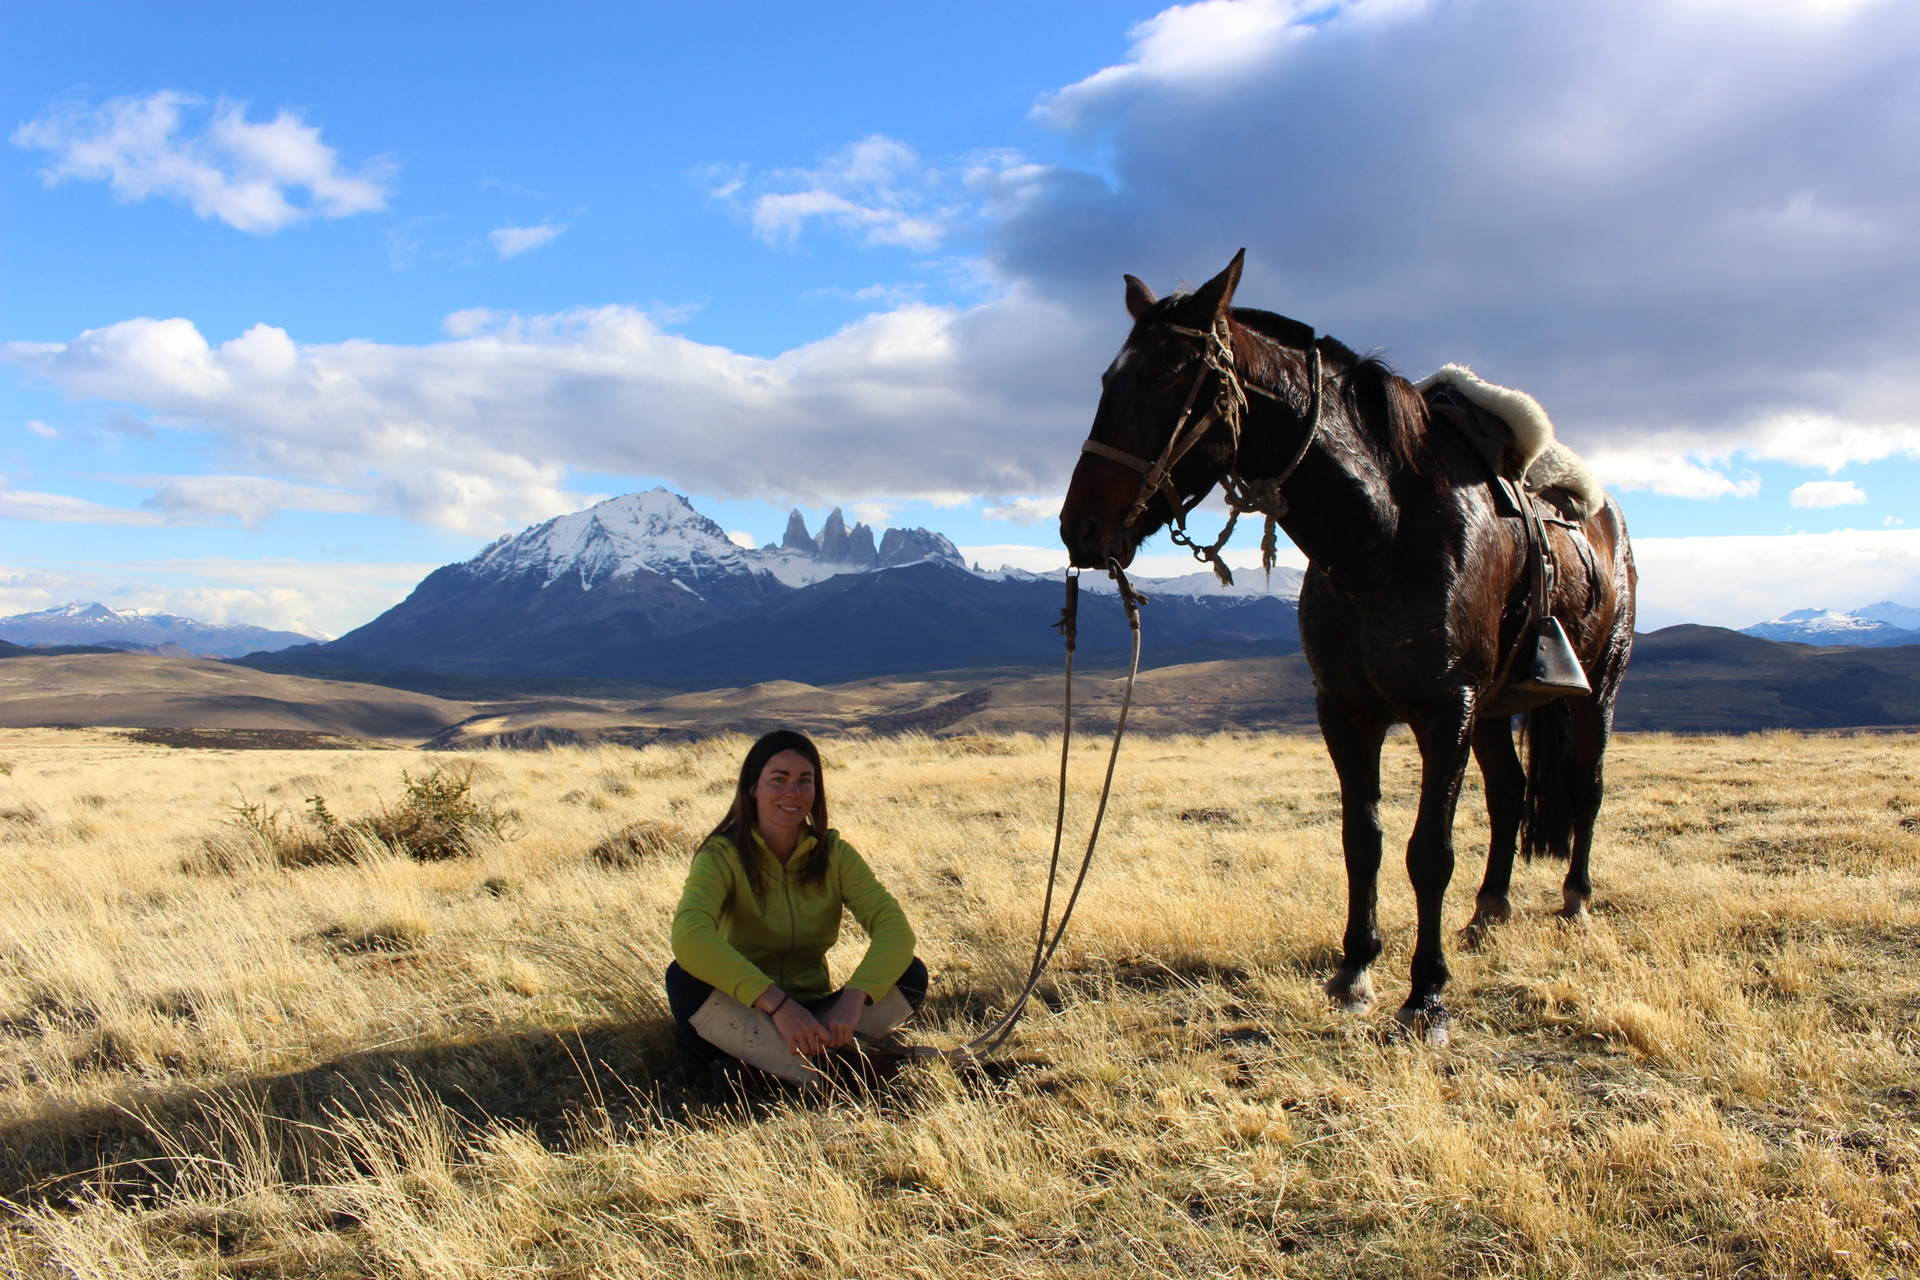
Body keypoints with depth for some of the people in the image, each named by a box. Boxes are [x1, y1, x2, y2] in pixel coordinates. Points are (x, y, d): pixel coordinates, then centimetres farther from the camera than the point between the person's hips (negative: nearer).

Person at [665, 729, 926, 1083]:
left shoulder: (834, 855, -2)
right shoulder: (722, 856, -12)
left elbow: (895, 928, -16)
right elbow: (690, 937, -32)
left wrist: (853, 998, -35)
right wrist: (777, 1003, -42)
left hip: (814, 1012, 3)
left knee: (912, 975, -18)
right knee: (685, 978, -32)